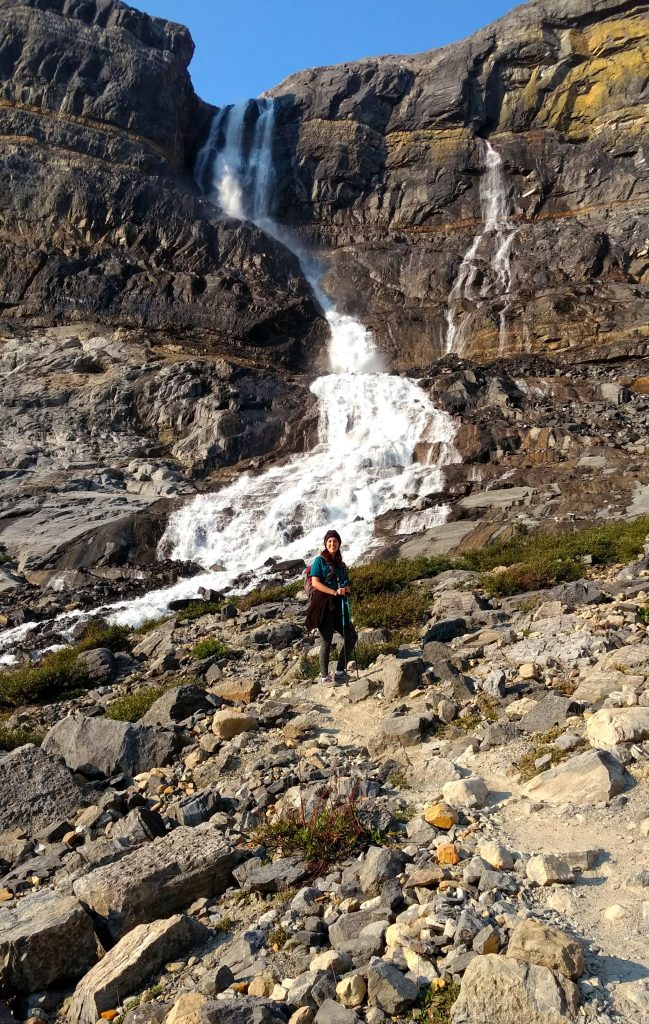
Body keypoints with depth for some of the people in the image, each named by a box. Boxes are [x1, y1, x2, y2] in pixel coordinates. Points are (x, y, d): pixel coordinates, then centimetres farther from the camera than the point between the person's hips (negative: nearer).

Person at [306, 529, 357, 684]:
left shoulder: (340, 563, 16)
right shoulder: (320, 560, -3)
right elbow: (315, 582, -13)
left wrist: (346, 588, 0)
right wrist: (334, 592, -19)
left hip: (338, 605, 7)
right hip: (324, 605, -7)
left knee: (351, 636, 5)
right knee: (326, 640, -3)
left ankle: (340, 671, 16)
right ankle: (324, 676, 7)